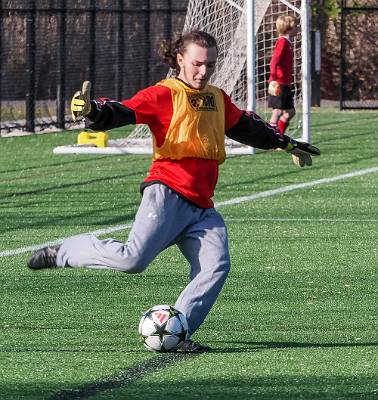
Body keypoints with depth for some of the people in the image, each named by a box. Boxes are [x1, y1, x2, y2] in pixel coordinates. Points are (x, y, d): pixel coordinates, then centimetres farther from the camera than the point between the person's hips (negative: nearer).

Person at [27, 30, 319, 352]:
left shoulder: (217, 99, 22)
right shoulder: (165, 94, -1)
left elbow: (247, 127, 40)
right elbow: (122, 112, -11)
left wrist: (287, 144, 51)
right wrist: (90, 110, -33)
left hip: (202, 207, 7)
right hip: (167, 195, -7)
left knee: (217, 266, -14)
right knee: (133, 258, -21)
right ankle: (63, 253, 1)